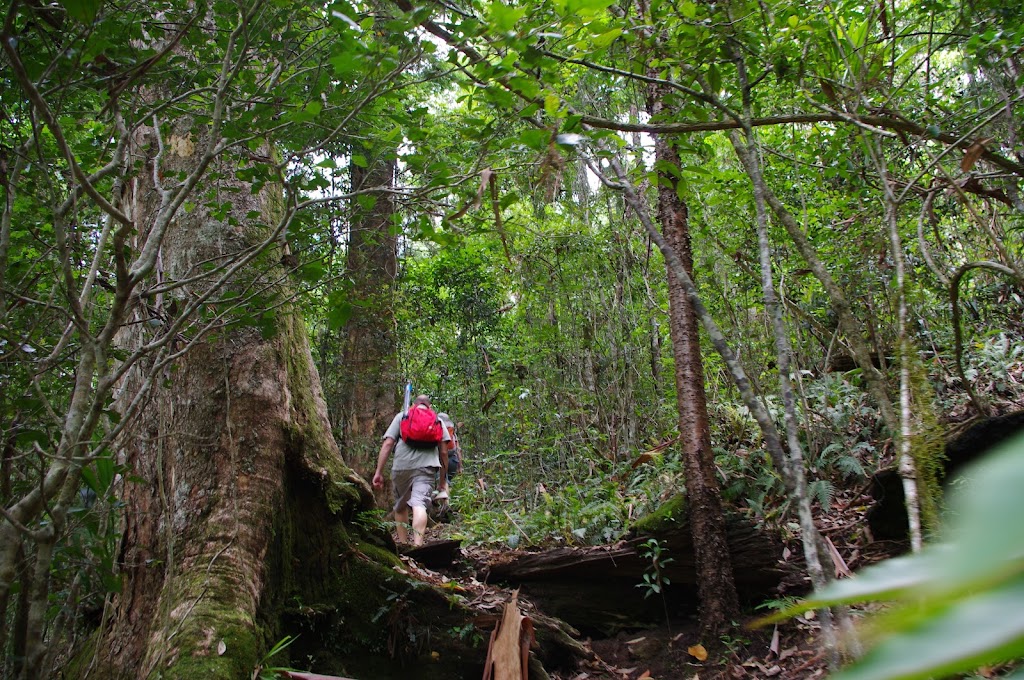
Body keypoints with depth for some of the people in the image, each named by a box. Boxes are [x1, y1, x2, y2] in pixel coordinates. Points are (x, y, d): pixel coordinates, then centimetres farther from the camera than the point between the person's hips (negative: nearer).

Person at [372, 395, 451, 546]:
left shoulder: (401, 417, 18)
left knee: (401, 506, 18)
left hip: (401, 467, 1)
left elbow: (387, 444, 6)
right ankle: (417, 544, -32)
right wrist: (443, 480, 21)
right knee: (419, 504, -13)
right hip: (426, 467, -1)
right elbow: (443, 452, 14)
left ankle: (403, 544, 21)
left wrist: (379, 472, 6)